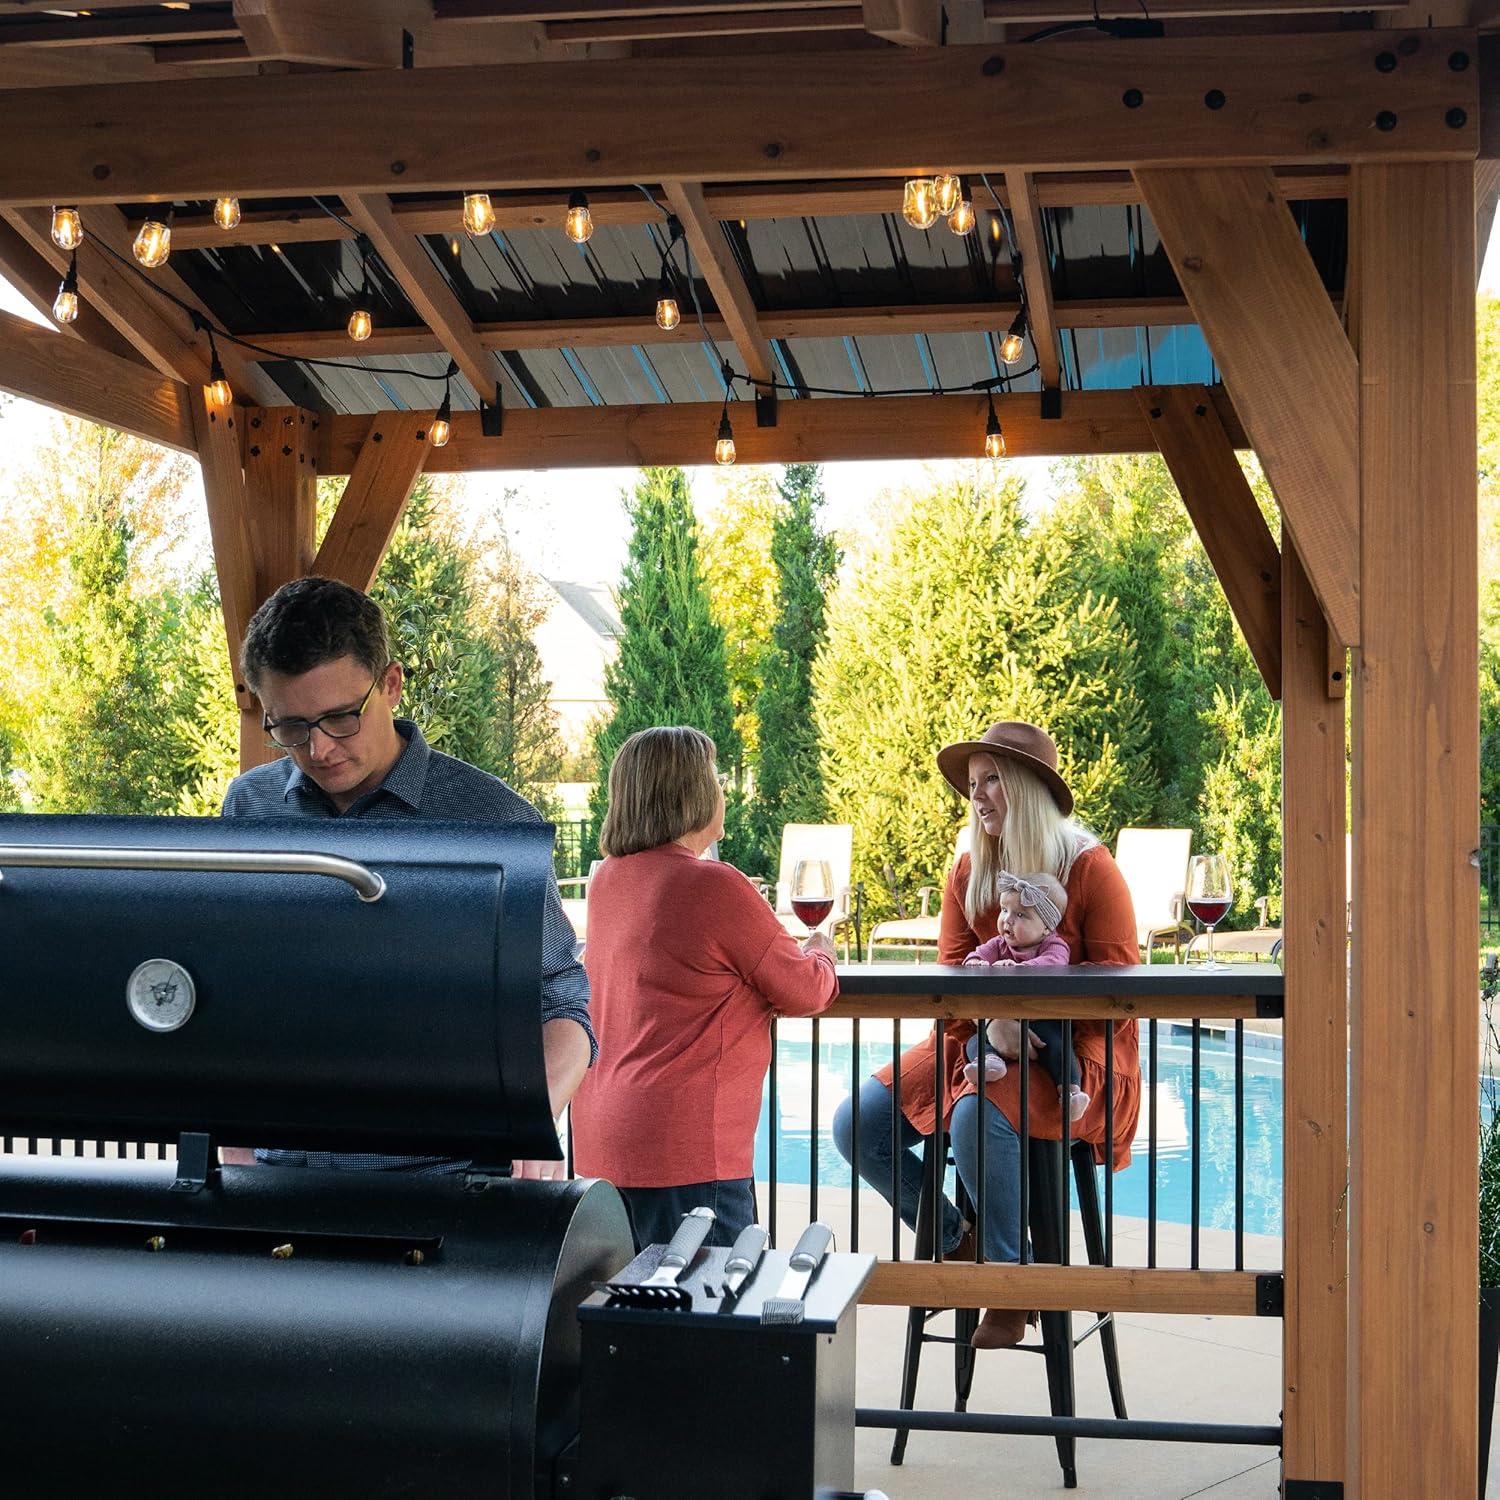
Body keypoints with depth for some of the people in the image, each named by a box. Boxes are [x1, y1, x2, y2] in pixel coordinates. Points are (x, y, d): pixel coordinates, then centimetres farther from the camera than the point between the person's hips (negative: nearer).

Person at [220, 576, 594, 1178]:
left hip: (443, 1174, -4)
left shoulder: (491, 819, -1)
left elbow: (558, 1008, 4)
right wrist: (235, 1149, 11)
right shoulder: (248, 807, 12)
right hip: (281, 1171, 4)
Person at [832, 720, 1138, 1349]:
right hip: (983, 1038, 6)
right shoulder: (968, 872, 7)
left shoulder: (1089, 868, -8)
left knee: (977, 1117, -37)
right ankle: (955, 1241, 8)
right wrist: (995, 1023, -19)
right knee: (857, 1124, -11)